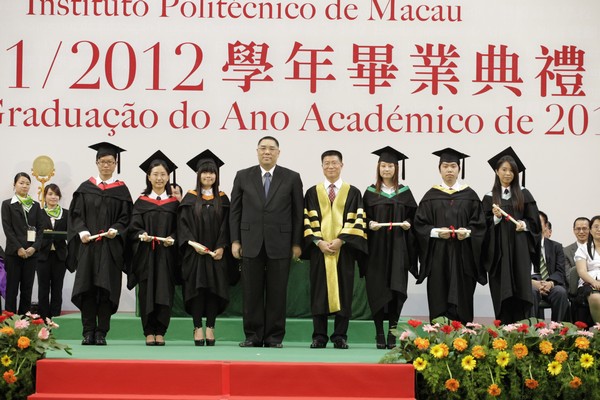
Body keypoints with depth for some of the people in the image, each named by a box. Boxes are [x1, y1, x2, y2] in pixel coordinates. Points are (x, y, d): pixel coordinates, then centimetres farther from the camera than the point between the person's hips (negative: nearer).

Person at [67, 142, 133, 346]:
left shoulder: (121, 190, 7)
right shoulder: (85, 188, 10)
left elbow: (126, 217, 3)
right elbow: (76, 214, 6)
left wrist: (116, 229, -15)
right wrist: (82, 231, -11)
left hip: (110, 247, -1)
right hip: (87, 244, 1)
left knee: (106, 288, -4)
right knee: (87, 288, -2)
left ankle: (101, 333, 1)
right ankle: (88, 332, 3)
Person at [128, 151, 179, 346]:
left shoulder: (174, 203, 9)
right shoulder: (141, 202, 8)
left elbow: (179, 228, 6)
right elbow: (133, 228, 3)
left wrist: (172, 238, -13)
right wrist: (142, 235, -17)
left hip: (167, 254, 0)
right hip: (146, 255, 0)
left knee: (164, 292, -2)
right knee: (147, 292, -2)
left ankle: (160, 332, 5)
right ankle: (149, 332, 5)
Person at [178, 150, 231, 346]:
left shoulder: (222, 199, 9)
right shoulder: (190, 198, 4)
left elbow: (226, 225, 5)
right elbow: (183, 224, -1)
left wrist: (221, 247, -8)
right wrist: (193, 244, -14)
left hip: (216, 253, 2)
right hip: (195, 253, -2)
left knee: (214, 289, 0)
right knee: (197, 288, -3)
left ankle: (210, 327, 5)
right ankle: (198, 328, 2)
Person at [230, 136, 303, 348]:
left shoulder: (292, 178, 3)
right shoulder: (243, 176, 6)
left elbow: (298, 213, 4)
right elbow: (235, 211, 7)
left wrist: (297, 243, 0)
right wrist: (235, 240, 1)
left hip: (279, 244, -1)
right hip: (251, 243, 1)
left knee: (277, 293, 3)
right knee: (251, 293, 4)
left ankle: (274, 337, 10)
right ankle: (253, 336, 11)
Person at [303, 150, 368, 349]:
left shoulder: (352, 193, 7)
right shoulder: (312, 193, 10)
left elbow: (357, 220, -1)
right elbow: (308, 220, 3)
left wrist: (340, 240, -13)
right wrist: (318, 241, -11)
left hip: (344, 249, -1)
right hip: (319, 249, 1)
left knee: (343, 291, 0)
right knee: (319, 292, 0)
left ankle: (340, 336, 4)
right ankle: (319, 337, 4)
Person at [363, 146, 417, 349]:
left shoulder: (404, 192, 9)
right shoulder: (370, 193, 7)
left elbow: (413, 217, 8)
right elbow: (363, 218, 6)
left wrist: (408, 224, -11)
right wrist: (370, 224, -14)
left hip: (397, 249, 0)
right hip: (376, 248, 0)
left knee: (396, 289, -5)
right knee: (377, 289, -2)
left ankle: (392, 332, 1)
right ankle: (379, 334, 5)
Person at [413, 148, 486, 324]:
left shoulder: (469, 195, 8)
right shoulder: (431, 196, 7)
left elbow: (479, 224, 4)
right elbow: (419, 225, 2)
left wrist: (467, 231, -15)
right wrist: (436, 232, -15)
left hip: (463, 256, 0)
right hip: (438, 256, 0)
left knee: (461, 301, -1)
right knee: (439, 303, -1)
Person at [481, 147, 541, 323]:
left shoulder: (524, 195, 8)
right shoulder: (489, 198, 7)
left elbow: (535, 221, 6)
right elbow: (484, 227, 4)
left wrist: (524, 224, -13)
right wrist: (496, 218, -13)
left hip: (519, 250, 0)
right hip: (498, 251, 0)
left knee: (520, 292, -6)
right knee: (502, 295, -2)